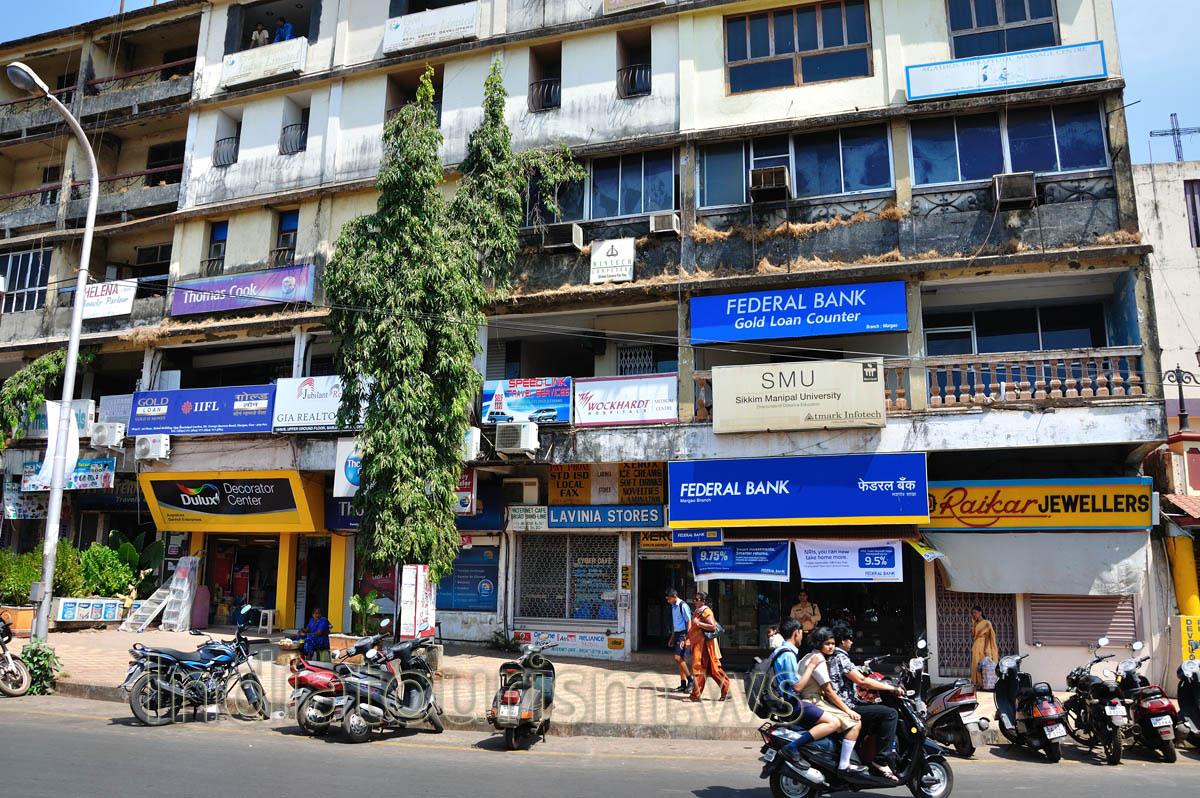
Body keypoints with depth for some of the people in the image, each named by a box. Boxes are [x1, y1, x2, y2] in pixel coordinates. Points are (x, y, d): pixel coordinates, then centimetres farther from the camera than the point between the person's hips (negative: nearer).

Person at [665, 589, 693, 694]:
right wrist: (672, 637, 22)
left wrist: (687, 639, -20)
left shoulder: (683, 606, -13)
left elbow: (689, 622, -15)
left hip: (684, 634, -9)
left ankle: (690, 680, -4)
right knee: (680, 660, 8)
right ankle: (683, 685, 12)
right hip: (677, 634, 9)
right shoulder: (673, 606, 14)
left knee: (678, 658, -16)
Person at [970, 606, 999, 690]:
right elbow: (972, 635, 4)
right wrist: (973, 623, 4)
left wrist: (986, 649, -18)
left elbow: (987, 636, -9)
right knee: (977, 666, 2)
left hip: (984, 646, -6)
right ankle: (978, 683, 3)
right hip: (976, 647, 6)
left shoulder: (986, 623, -2)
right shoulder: (975, 624, 16)